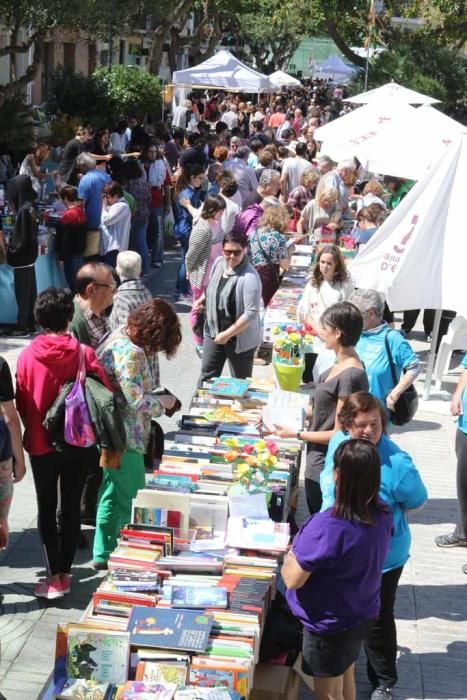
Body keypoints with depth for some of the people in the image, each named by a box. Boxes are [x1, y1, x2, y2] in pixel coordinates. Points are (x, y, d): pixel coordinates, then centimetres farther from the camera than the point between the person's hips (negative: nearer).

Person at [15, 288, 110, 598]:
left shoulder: (27, 357, -10)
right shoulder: (85, 354, -13)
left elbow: (21, 404, 0)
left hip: (41, 445, 0)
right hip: (78, 443, 0)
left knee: (47, 508, 10)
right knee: (71, 507, 11)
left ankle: (54, 576, 7)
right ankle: (64, 573, 16)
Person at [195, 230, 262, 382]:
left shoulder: (249, 277, -27)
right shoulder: (219, 263, -4)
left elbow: (251, 313, -28)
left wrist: (227, 334, -24)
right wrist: (202, 300, -1)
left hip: (240, 338, -6)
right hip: (214, 331, 7)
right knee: (207, 374, 18)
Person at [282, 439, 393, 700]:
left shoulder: (327, 527, -36)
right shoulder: (383, 513, -13)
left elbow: (293, 580, -27)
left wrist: (290, 556, -7)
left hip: (331, 625, -6)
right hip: (365, 614, 6)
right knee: (346, 676, 29)